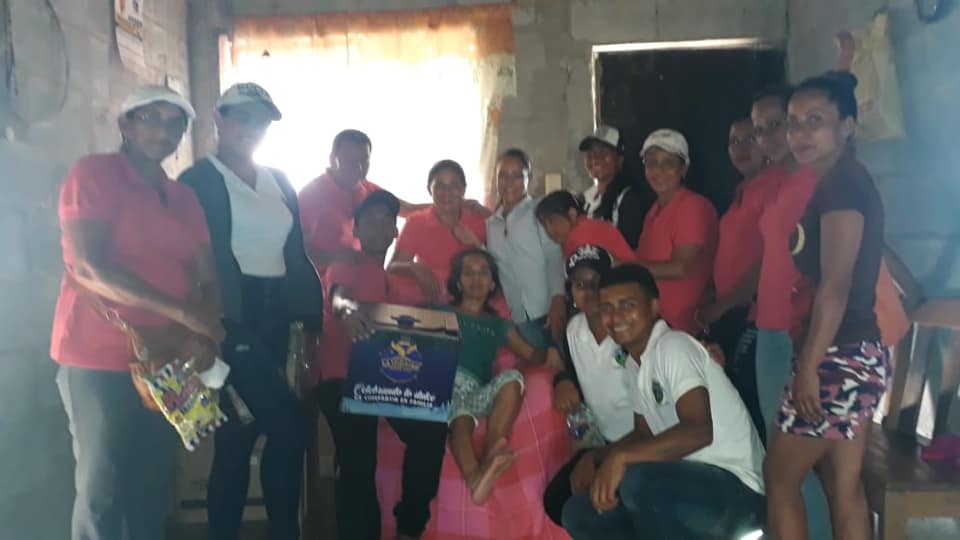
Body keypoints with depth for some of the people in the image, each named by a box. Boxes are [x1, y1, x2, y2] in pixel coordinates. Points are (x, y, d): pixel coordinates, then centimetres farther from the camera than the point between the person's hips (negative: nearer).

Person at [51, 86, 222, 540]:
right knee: (101, 486, 2)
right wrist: (182, 312, -21)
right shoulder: (93, 173, -5)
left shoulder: (184, 198, 13)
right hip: (99, 358, -6)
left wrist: (205, 333, -14)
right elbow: (89, 268, -17)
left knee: (154, 484, 13)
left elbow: (208, 279, 7)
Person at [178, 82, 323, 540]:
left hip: (274, 318, 6)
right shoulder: (199, 181, -2)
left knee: (240, 434, 11)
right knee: (288, 427, -8)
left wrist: (312, 315, 7)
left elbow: (295, 253, 15)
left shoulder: (280, 183, 16)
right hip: (231, 320, -6)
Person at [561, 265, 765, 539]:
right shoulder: (634, 363, 10)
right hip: (684, 482, 9)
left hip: (733, 487, -8)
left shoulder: (674, 346, -16)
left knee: (637, 481, -35)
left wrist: (621, 457, -31)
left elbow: (698, 431, -28)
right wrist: (598, 458, 3)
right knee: (579, 512, 0)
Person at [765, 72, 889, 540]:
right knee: (844, 486, 14)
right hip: (855, 355, 10)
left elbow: (836, 285, -21)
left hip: (840, 357, -10)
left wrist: (808, 365, -20)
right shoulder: (843, 184, 15)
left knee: (779, 476, 2)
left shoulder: (841, 184, -14)